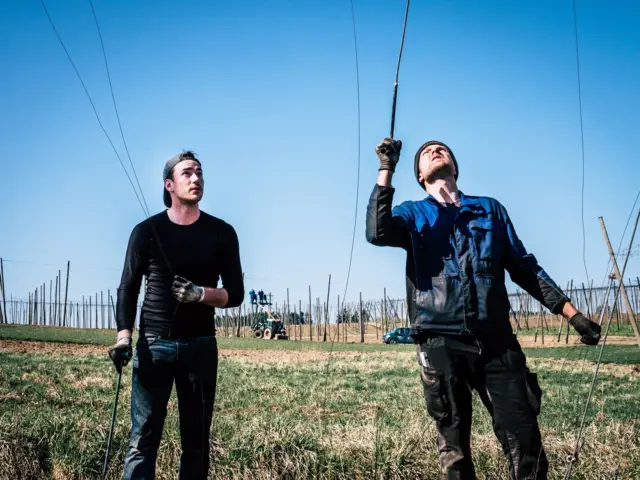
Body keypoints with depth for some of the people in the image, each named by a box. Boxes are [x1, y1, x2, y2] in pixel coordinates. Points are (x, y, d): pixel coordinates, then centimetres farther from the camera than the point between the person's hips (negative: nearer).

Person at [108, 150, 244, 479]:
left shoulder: (221, 233, 5)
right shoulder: (147, 231, 2)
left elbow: (235, 294, 5)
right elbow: (128, 289, 1)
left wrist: (200, 294, -15)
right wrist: (124, 338, -14)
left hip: (200, 346, 2)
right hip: (154, 344, -2)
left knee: (196, 441, 5)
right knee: (143, 439, -5)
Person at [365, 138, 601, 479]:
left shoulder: (490, 209, 19)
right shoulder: (412, 214, 13)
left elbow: (524, 267, 17)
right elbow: (377, 233, -10)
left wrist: (572, 314, 10)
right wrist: (386, 170, -11)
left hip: (496, 340, 1)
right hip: (441, 343, -1)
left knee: (525, 441, -6)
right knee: (453, 445, 3)